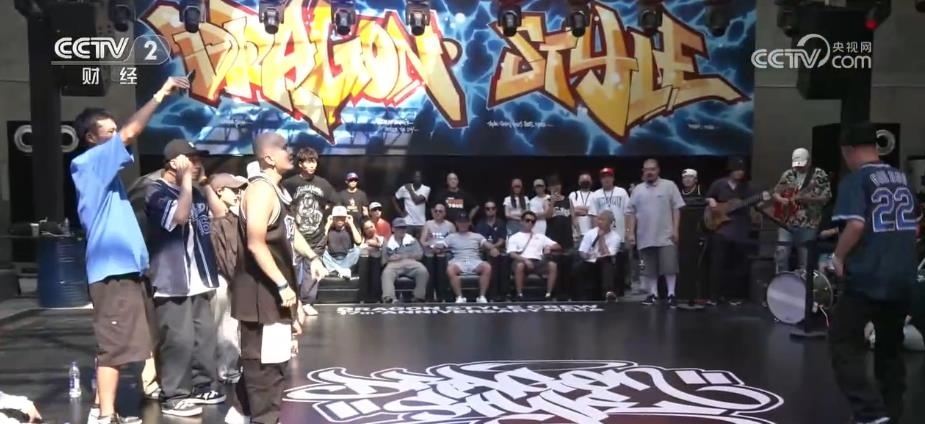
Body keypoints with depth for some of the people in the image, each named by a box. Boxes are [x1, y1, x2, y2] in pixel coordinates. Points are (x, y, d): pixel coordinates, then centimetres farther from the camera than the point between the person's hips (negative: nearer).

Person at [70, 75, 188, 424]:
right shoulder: (87, 164, -9)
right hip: (112, 269, -10)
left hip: (124, 267, 10)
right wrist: (160, 95, -15)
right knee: (113, 345, -7)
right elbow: (129, 134, -19)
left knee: (117, 344, 14)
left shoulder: (104, 171, 19)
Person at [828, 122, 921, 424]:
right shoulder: (901, 178, 12)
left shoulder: (855, 180, -11)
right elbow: (915, 220, 23)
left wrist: (839, 257, -11)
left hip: (867, 277, -7)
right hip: (903, 277, 8)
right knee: (890, 346, 18)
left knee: (843, 343, -1)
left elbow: (856, 224, -24)